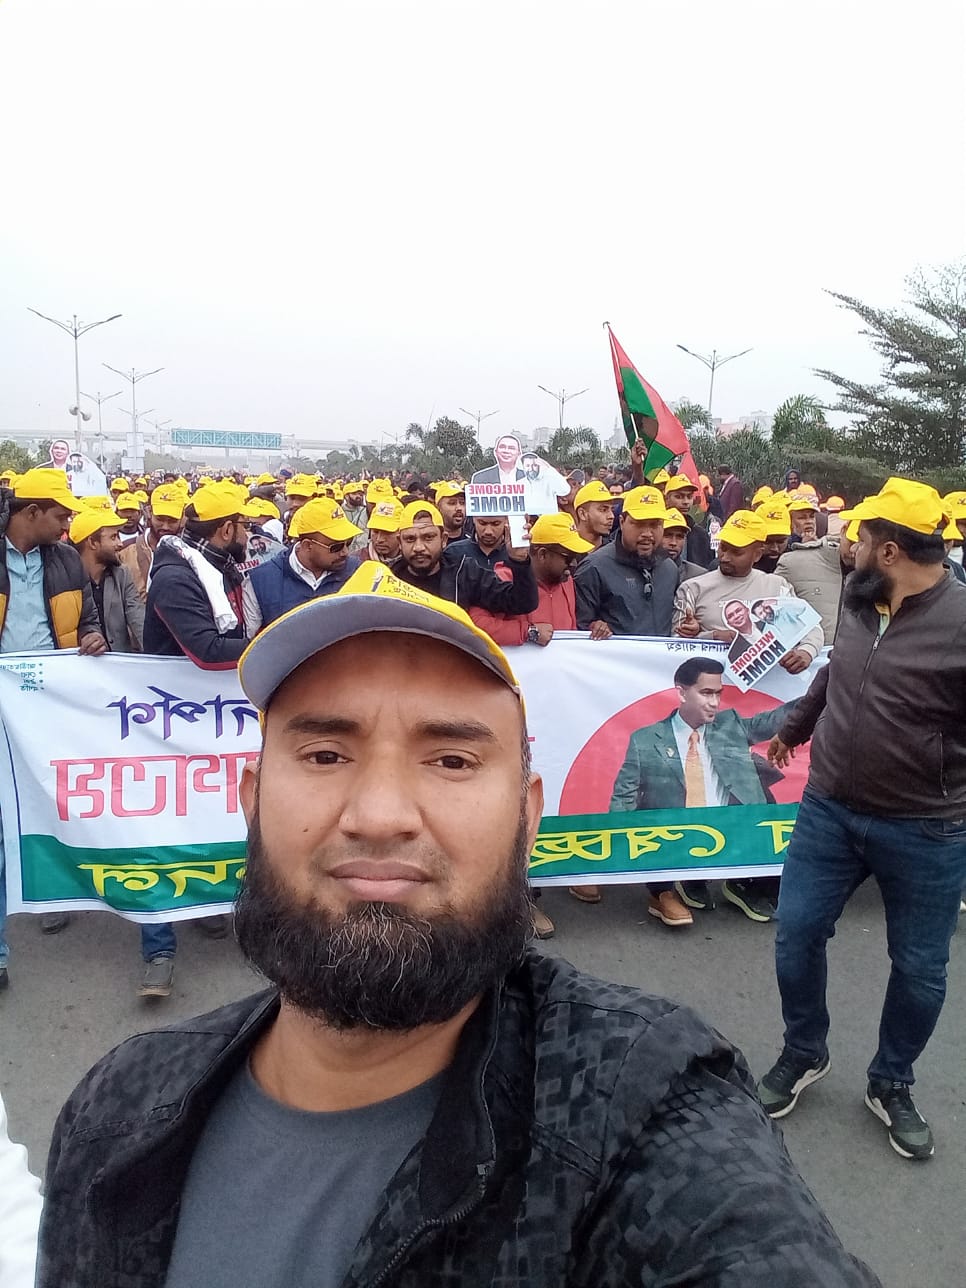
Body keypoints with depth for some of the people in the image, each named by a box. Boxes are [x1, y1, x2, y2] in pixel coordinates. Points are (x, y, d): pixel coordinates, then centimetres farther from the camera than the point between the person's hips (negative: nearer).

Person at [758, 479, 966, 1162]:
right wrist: (795, 727, 30)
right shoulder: (859, 597, 0)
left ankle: (892, 1085, 37)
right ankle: (804, 1053, 35)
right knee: (797, 935, 10)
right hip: (830, 807, 5)